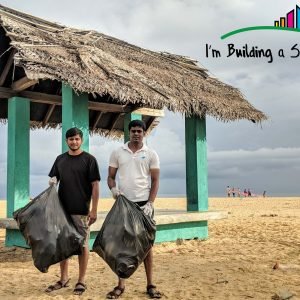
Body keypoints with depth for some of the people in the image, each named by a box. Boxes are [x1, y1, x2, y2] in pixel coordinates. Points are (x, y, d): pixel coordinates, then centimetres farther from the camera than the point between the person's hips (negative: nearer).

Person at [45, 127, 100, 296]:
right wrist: (52, 182, -7)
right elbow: (54, 179, 19)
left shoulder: (89, 159, -4)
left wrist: (94, 209, -12)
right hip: (62, 209, 5)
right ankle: (64, 279, 25)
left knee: (82, 245, 2)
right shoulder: (60, 159, 11)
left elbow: (95, 185, -6)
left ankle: (81, 281, 13)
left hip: (81, 210, -5)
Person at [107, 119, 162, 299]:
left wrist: (150, 203, -10)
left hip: (144, 204, -1)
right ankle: (121, 285, 13)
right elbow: (111, 176, 9)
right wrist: (114, 189, -13)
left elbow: (155, 180, 1)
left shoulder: (151, 154, 2)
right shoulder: (117, 153, 6)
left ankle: (150, 285, 13)